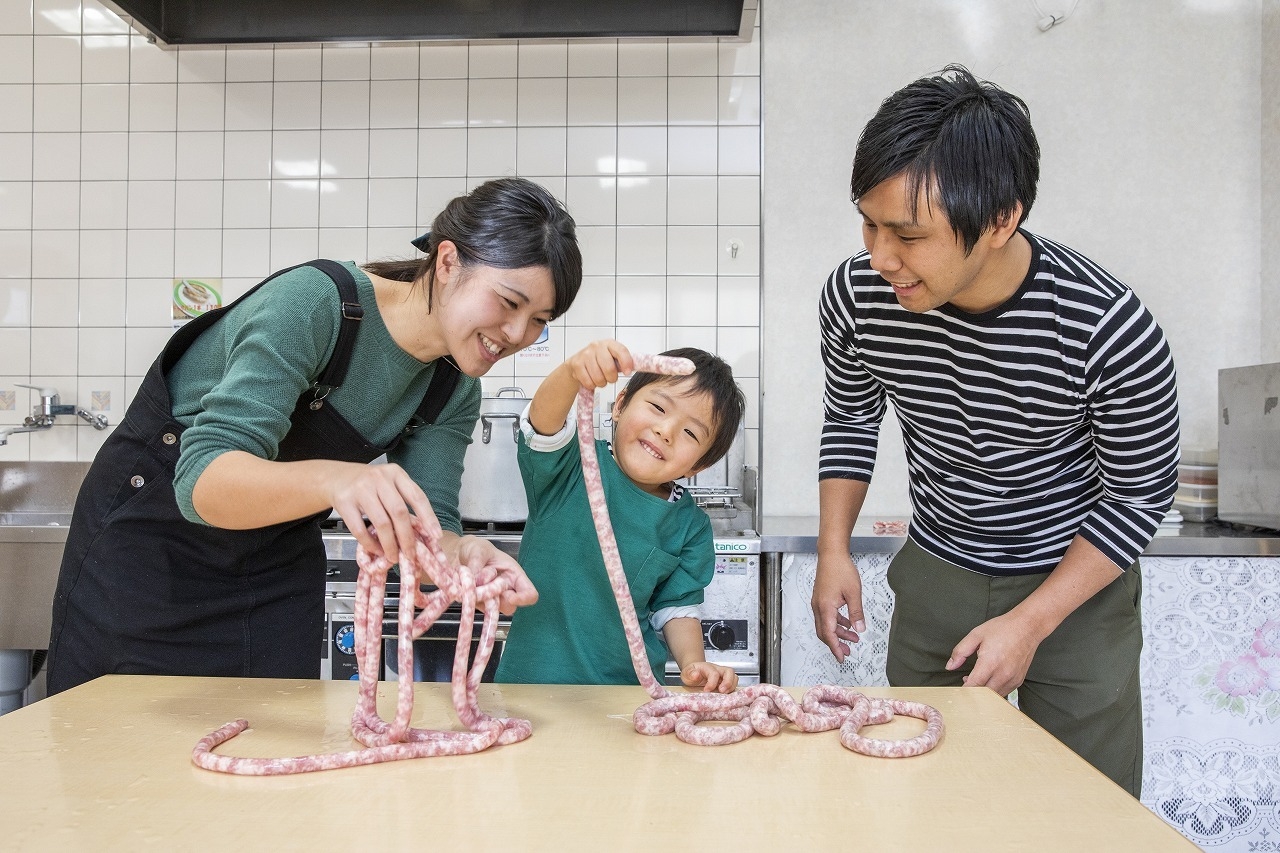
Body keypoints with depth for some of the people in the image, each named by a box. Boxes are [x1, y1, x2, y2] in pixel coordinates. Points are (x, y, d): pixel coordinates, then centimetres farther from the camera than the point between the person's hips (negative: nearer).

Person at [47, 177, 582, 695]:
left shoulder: (455, 393, -8)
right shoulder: (313, 302, -28)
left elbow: (424, 525, -13)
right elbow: (203, 477, -36)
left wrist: (461, 556, -35)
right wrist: (331, 479, -55)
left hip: (277, 563, 5)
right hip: (151, 535, -5)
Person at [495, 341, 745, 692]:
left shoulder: (691, 527, 4)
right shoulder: (572, 468, -4)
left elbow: (677, 607, 9)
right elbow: (544, 421, -24)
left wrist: (693, 663, -10)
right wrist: (572, 372, -43)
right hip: (533, 677, -5)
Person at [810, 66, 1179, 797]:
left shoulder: (1112, 333, -28)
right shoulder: (856, 297, -19)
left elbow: (1141, 497, -13)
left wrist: (1030, 623, -17)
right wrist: (835, 553, -7)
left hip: (1076, 583, -2)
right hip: (935, 573, 3)